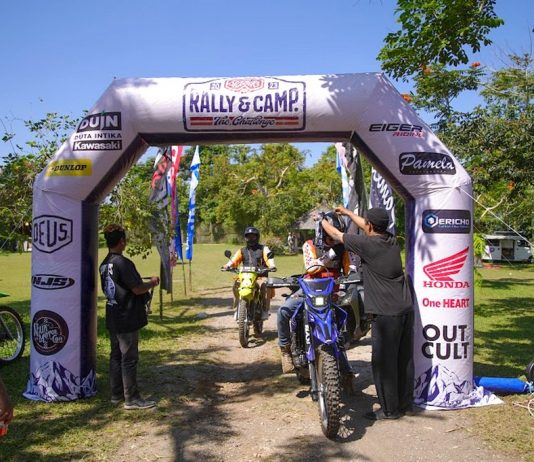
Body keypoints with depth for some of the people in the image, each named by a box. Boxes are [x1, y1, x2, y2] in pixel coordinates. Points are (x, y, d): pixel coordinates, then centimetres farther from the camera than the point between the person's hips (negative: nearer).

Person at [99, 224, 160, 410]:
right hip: (127, 319, -9)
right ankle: (132, 398, 5)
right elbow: (137, 289, -21)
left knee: (116, 356, 15)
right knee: (129, 358, -2)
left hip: (113, 319, 9)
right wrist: (152, 283, -3)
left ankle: (116, 394, 24)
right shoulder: (123, 263, -20)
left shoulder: (104, 264, 8)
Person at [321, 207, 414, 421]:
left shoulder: (367, 244, -13)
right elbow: (367, 227, 26)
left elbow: (336, 234, 0)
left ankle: (390, 409, 11)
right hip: (406, 309, 8)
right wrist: (347, 212, 38)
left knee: (383, 362, 3)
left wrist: (321, 220, 19)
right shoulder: (391, 240, 8)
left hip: (386, 313, -8)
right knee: (404, 359, 15)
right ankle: (405, 403, 26)